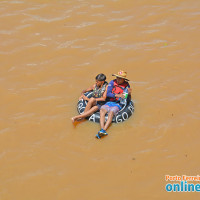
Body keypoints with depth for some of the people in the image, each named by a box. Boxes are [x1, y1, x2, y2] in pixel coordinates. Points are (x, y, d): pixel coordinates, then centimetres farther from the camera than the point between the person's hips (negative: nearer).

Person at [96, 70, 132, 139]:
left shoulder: (126, 85, 5)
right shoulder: (112, 82, 3)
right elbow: (108, 94, -5)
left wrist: (129, 93, -12)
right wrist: (117, 95, -19)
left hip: (118, 104, -2)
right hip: (109, 102, 2)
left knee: (111, 112, -34)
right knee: (102, 110, -30)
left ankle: (104, 130, -50)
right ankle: (102, 129, -46)